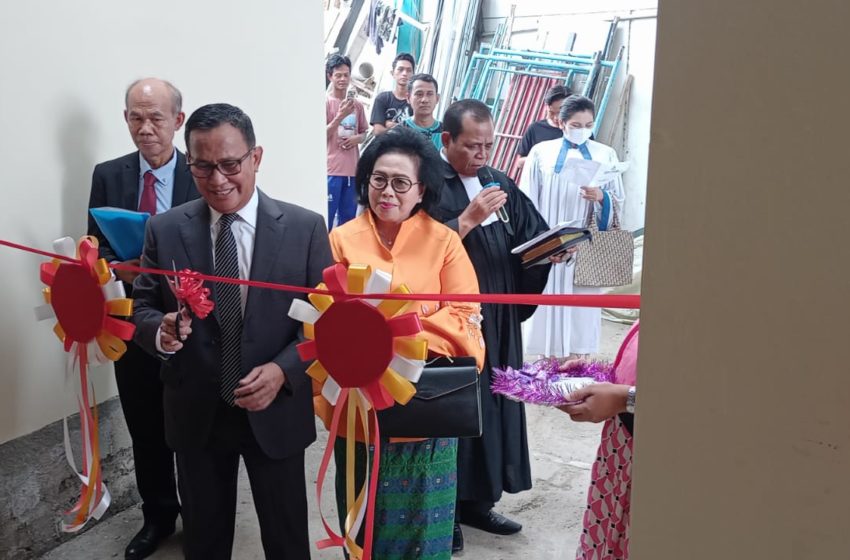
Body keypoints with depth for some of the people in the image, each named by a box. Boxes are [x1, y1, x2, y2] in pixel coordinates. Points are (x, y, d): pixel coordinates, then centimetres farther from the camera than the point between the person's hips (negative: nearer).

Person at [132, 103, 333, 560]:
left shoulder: (305, 228, -8)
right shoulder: (164, 230, -3)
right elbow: (141, 309, 2)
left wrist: (283, 370, -21)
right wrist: (162, 331, -21)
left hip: (277, 413, -1)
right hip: (196, 415, 2)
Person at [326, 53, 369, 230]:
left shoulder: (357, 105, 10)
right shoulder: (325, 102, -4)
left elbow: (364, 132, 20)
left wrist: (357, 138, -3)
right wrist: (340, 116, -18)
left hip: (353, 169, 5)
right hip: (331, 170, -5)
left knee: (348, 220, 11)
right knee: (327, 218, -3)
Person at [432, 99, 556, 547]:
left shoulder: (500, 183, 13)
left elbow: (532, 236, 15)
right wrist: (469, 218, -21)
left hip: (497, 319, 7)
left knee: (493, 403, 12)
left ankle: (477, 500, 28)